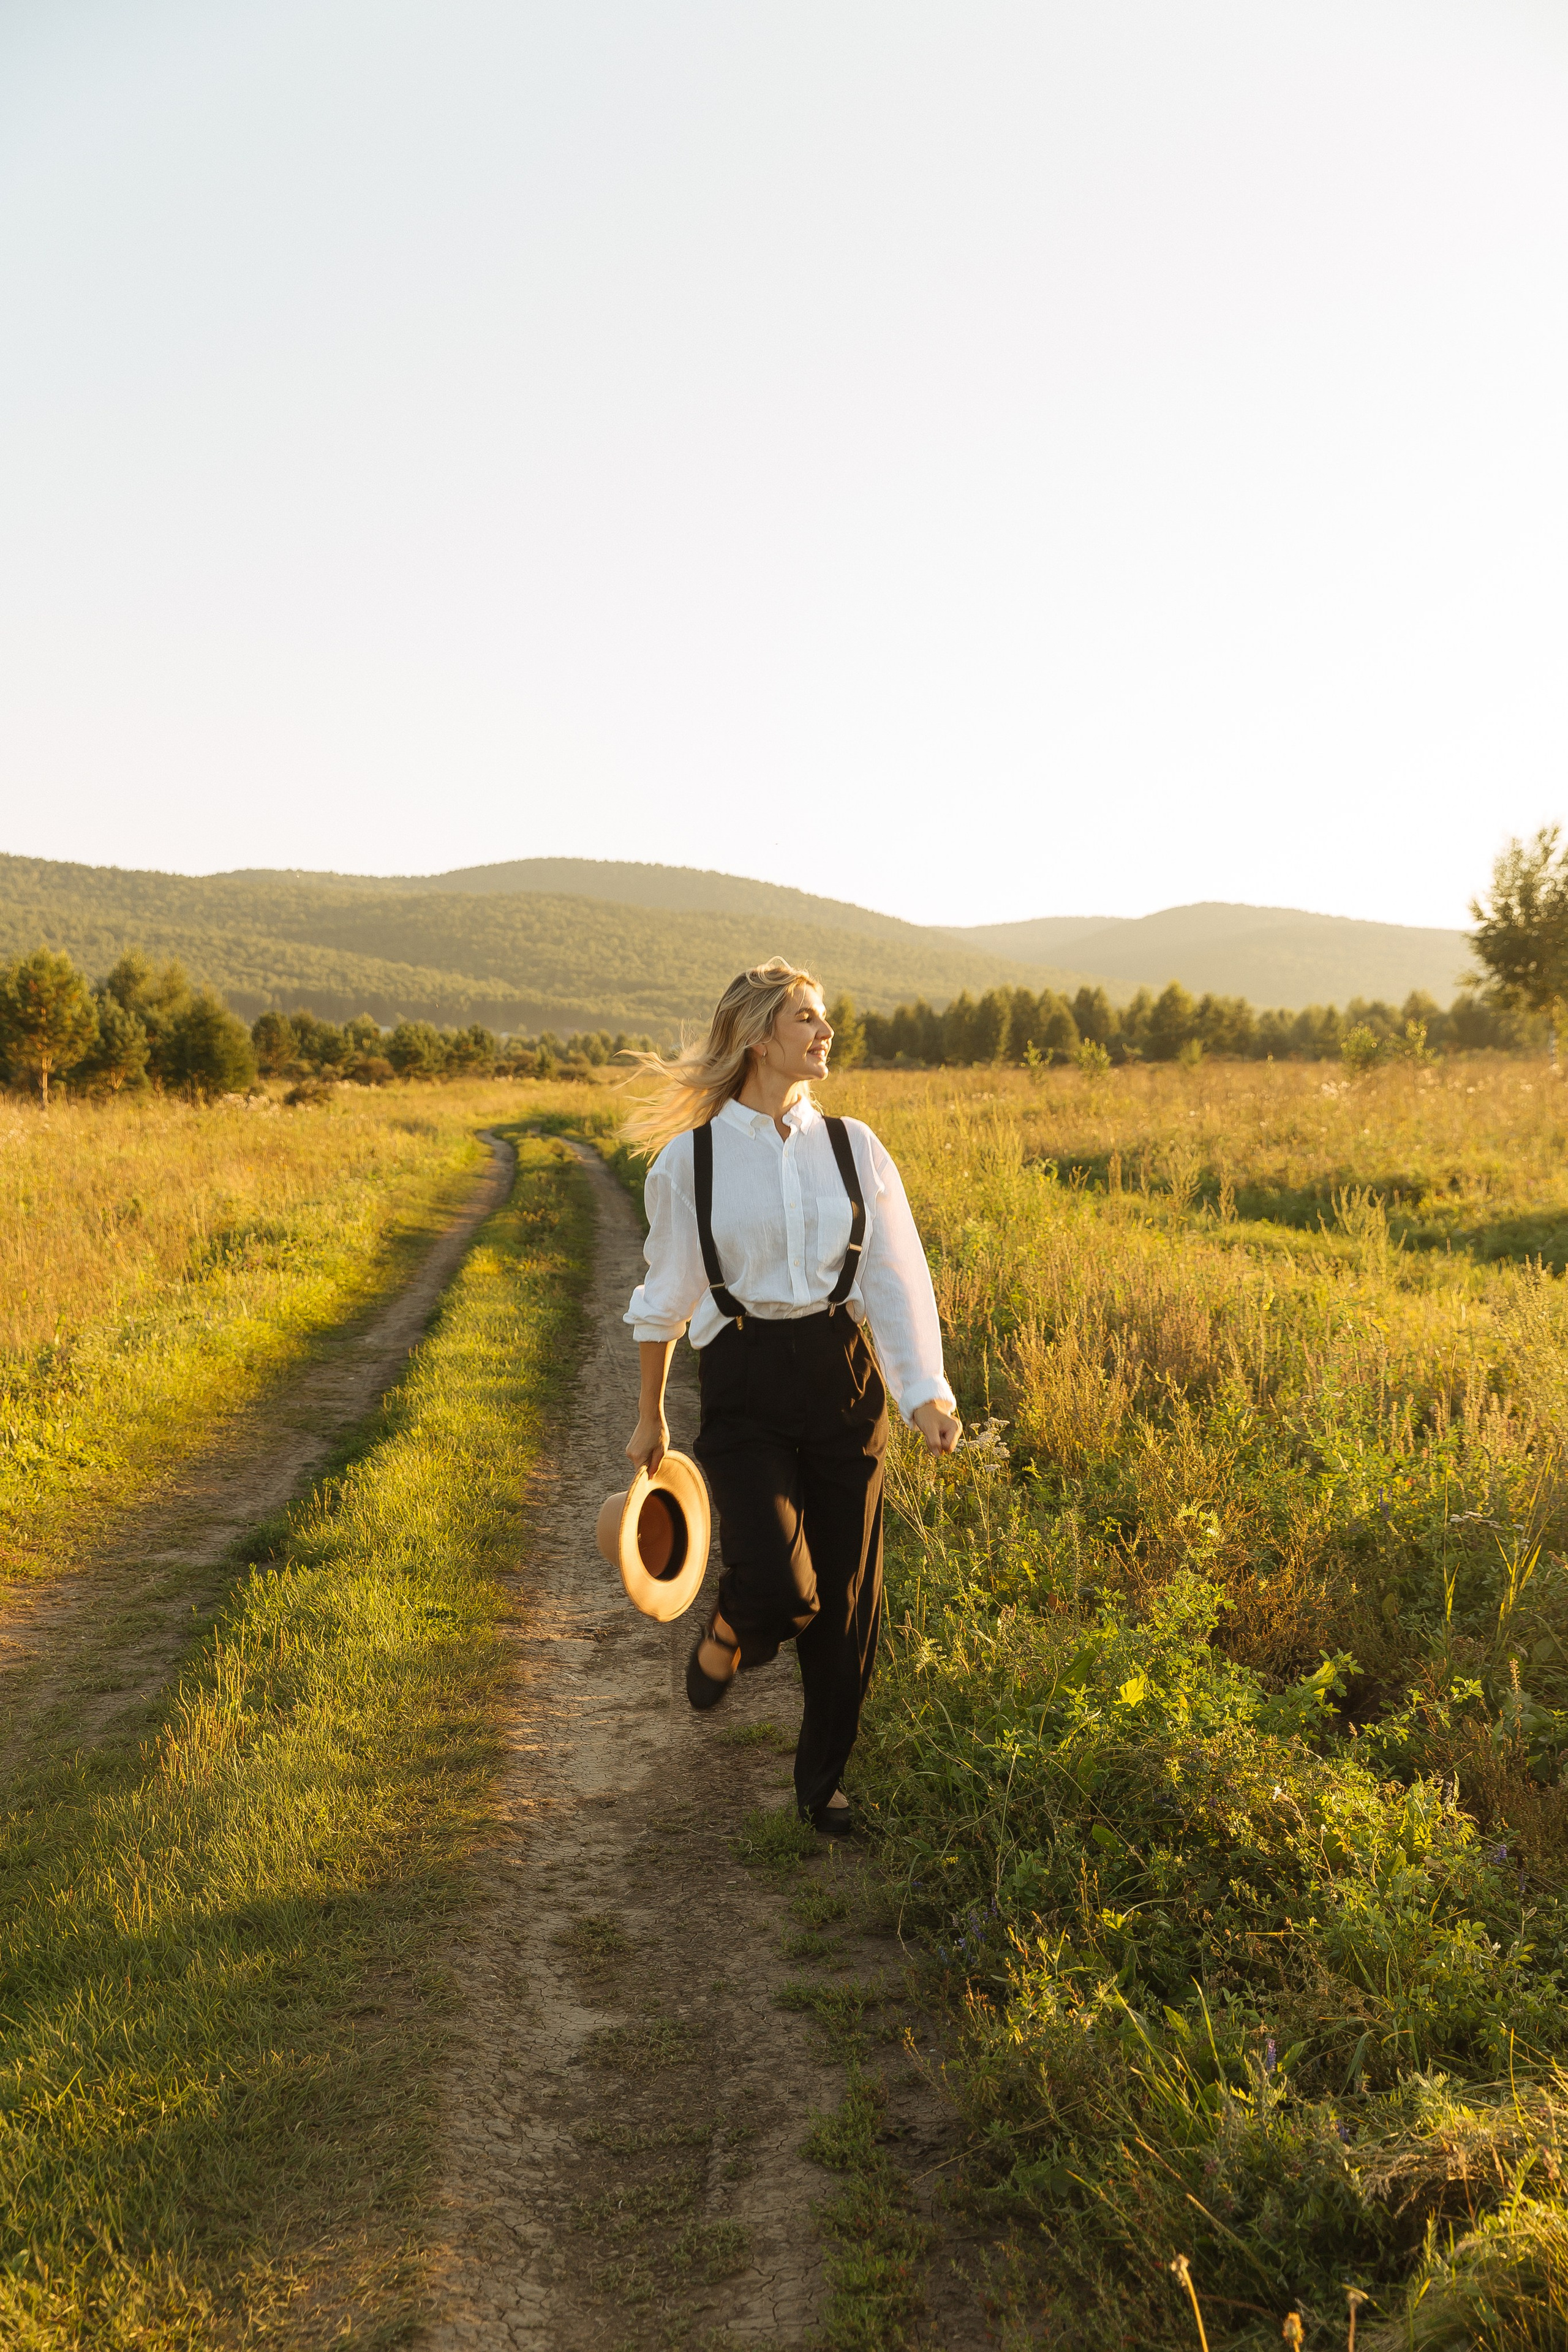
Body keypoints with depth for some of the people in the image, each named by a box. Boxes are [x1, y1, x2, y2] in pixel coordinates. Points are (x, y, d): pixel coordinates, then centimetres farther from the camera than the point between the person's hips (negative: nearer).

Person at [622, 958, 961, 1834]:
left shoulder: (853, 1146, 5)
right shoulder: (691, 1157, -1)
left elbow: (899, 1278, 1)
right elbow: (664, 1298, 9)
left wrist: (927, 1392, -13)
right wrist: (651, 1414, 16)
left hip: (844, 1376, 3)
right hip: (743, 1386, -3)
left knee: (847, 1595, 6)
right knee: (780, 1584, -19)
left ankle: (825, 1779, 28)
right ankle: (725, 1636, 19)